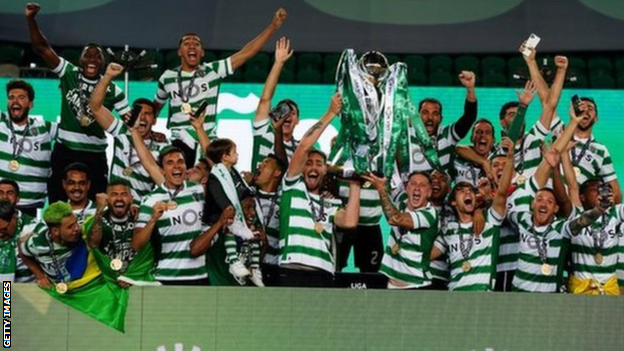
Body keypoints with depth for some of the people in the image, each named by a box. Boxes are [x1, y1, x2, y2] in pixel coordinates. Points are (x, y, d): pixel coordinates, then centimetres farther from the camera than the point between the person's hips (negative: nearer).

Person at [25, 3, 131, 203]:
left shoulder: (112, 90, 0)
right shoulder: (69, 74, -2)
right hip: (64, 151, 0)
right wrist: (31, 19, -20)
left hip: (95, 155, 0)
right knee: (57, 204, 7)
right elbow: (42, 48, -9)